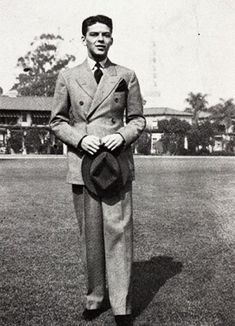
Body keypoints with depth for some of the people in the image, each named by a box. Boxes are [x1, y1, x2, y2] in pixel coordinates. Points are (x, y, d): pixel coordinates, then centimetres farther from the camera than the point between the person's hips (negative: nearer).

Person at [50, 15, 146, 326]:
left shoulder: (126, 76, 10)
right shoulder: (67, 77, 10)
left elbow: (137, 119, 12)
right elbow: (57, 121, 10)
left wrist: (123, 135, -9)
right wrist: (79, 139, -9)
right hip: (81, 165, 1)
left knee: (118, 232, -5)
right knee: (90, 235, 7)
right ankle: (94, 298, 21)